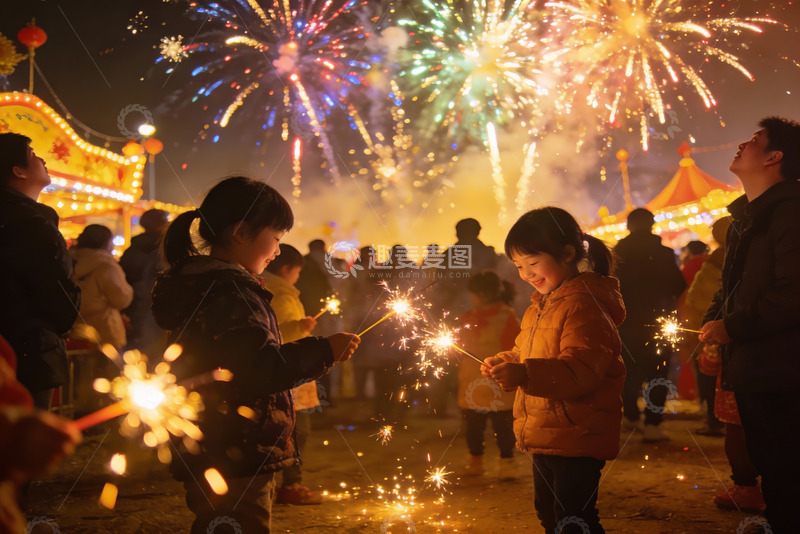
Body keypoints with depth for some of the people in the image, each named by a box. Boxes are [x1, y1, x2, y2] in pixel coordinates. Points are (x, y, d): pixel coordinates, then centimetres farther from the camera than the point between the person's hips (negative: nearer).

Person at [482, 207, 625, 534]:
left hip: (576, 438, -10)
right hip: (545, 436, 10)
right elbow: (527, 353, 25)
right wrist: (505, 363, 3)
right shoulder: (541, 305, 14)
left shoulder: (585, 305, -18)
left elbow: (581, 370, -29)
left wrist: (525, 375, -40)